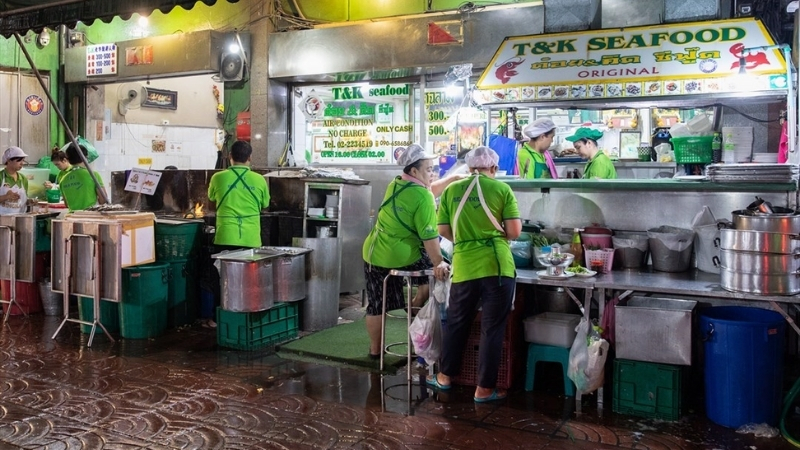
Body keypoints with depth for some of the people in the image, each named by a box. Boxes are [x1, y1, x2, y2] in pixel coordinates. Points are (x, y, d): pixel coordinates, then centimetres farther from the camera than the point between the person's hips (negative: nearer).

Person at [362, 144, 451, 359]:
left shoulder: (395, 184, 8)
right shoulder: (422, 198, -16)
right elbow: (429, 236, -19)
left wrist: (451, 179, 22)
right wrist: (438, 263, -15)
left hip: (373, 253, 7)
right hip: (402, 256, -7)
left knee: (376, 305, 14)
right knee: (437, 267, 17)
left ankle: (375, 349, 26)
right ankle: (417, 304, 19)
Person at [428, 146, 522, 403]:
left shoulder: (452, 190, 6)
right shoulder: (501, 189, -1)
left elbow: (443, 230, 9)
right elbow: (514, 231, -5)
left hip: (464, 267, 3)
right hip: (497, 266, -2)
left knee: (457, 323, 18)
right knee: (492, 328, 7)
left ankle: (445, 376, 31)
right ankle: (484, 389, 14)